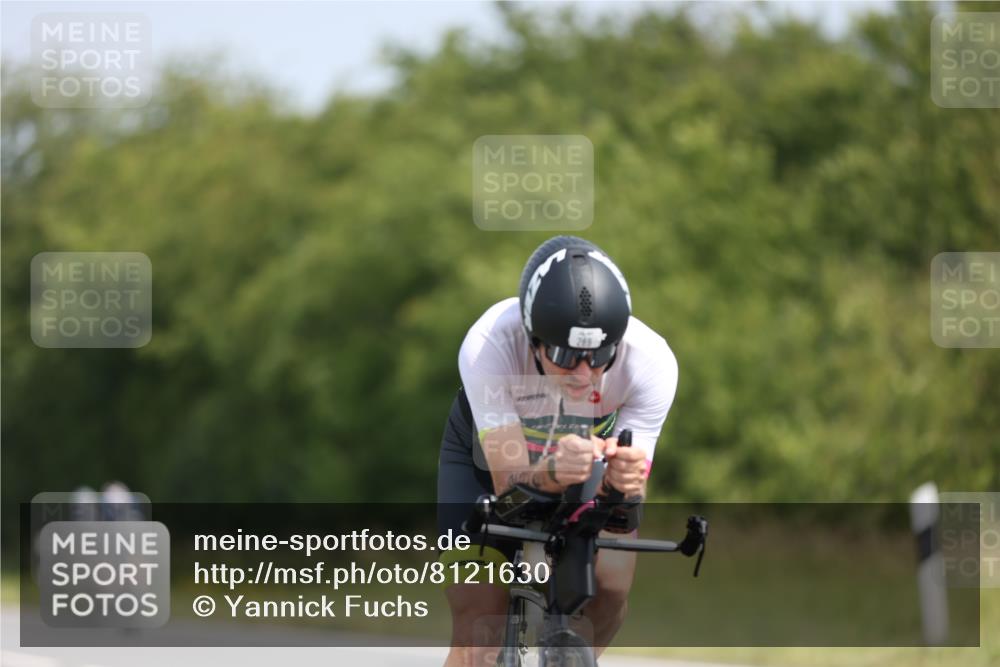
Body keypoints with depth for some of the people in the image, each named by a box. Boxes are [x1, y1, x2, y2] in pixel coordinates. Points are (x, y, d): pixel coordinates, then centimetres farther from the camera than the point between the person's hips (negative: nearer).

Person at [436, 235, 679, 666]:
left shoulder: (650, 361, -36)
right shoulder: (488, 347, -41)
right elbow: (509, 486, -38)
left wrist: (624, 482, -56)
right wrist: (551, 473, -61)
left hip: (589, 450, 2)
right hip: (490, 456, -2)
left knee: (610, 586, -21)